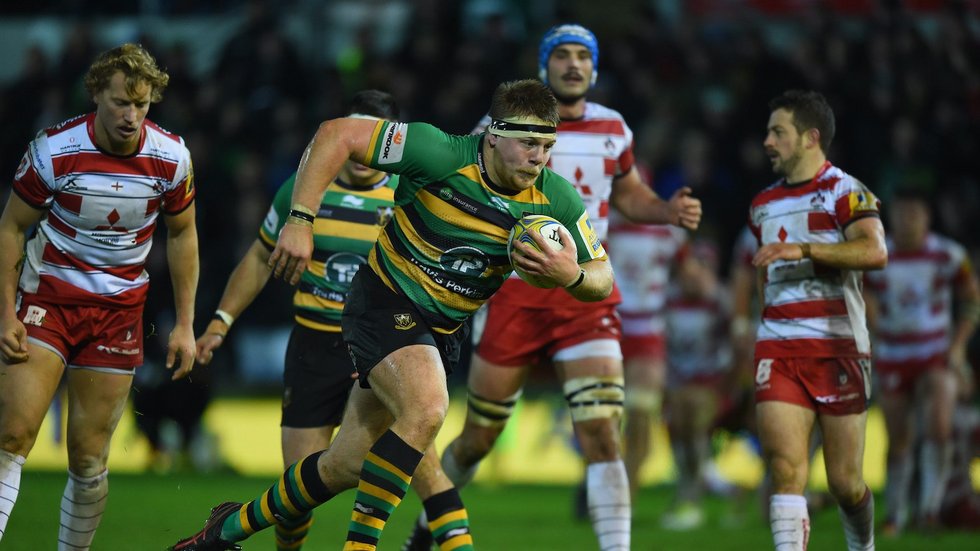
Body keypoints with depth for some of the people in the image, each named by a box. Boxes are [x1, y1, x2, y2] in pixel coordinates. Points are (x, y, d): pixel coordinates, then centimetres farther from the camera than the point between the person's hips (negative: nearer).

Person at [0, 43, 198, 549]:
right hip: (48, 294, -2)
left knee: (89, 458, 0)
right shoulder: (53, 151, -15)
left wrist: (185, 324, 6)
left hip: (119, 307, 2)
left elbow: (181, 233, 8)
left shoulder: (171, 157, -8)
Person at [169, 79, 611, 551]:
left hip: (443, 329, 5)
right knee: (426, 409, -34)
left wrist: (570, 275, -24)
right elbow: (336, 134, -19)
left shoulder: (556, 200, -9)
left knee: (345, 467, 9)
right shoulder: (444, 156, -23)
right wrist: (300, 219, -24)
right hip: (386, 303, -5)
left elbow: (601, 279, 0)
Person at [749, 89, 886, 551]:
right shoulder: (763, 205, 17)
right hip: (777, 351, 4)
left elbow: (875, 252, -22)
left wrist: (804, 250, -28)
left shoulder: (845, 192, -4)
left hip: (838, 349, -4)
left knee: (845, 482, 2)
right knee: (785, 469, -14)